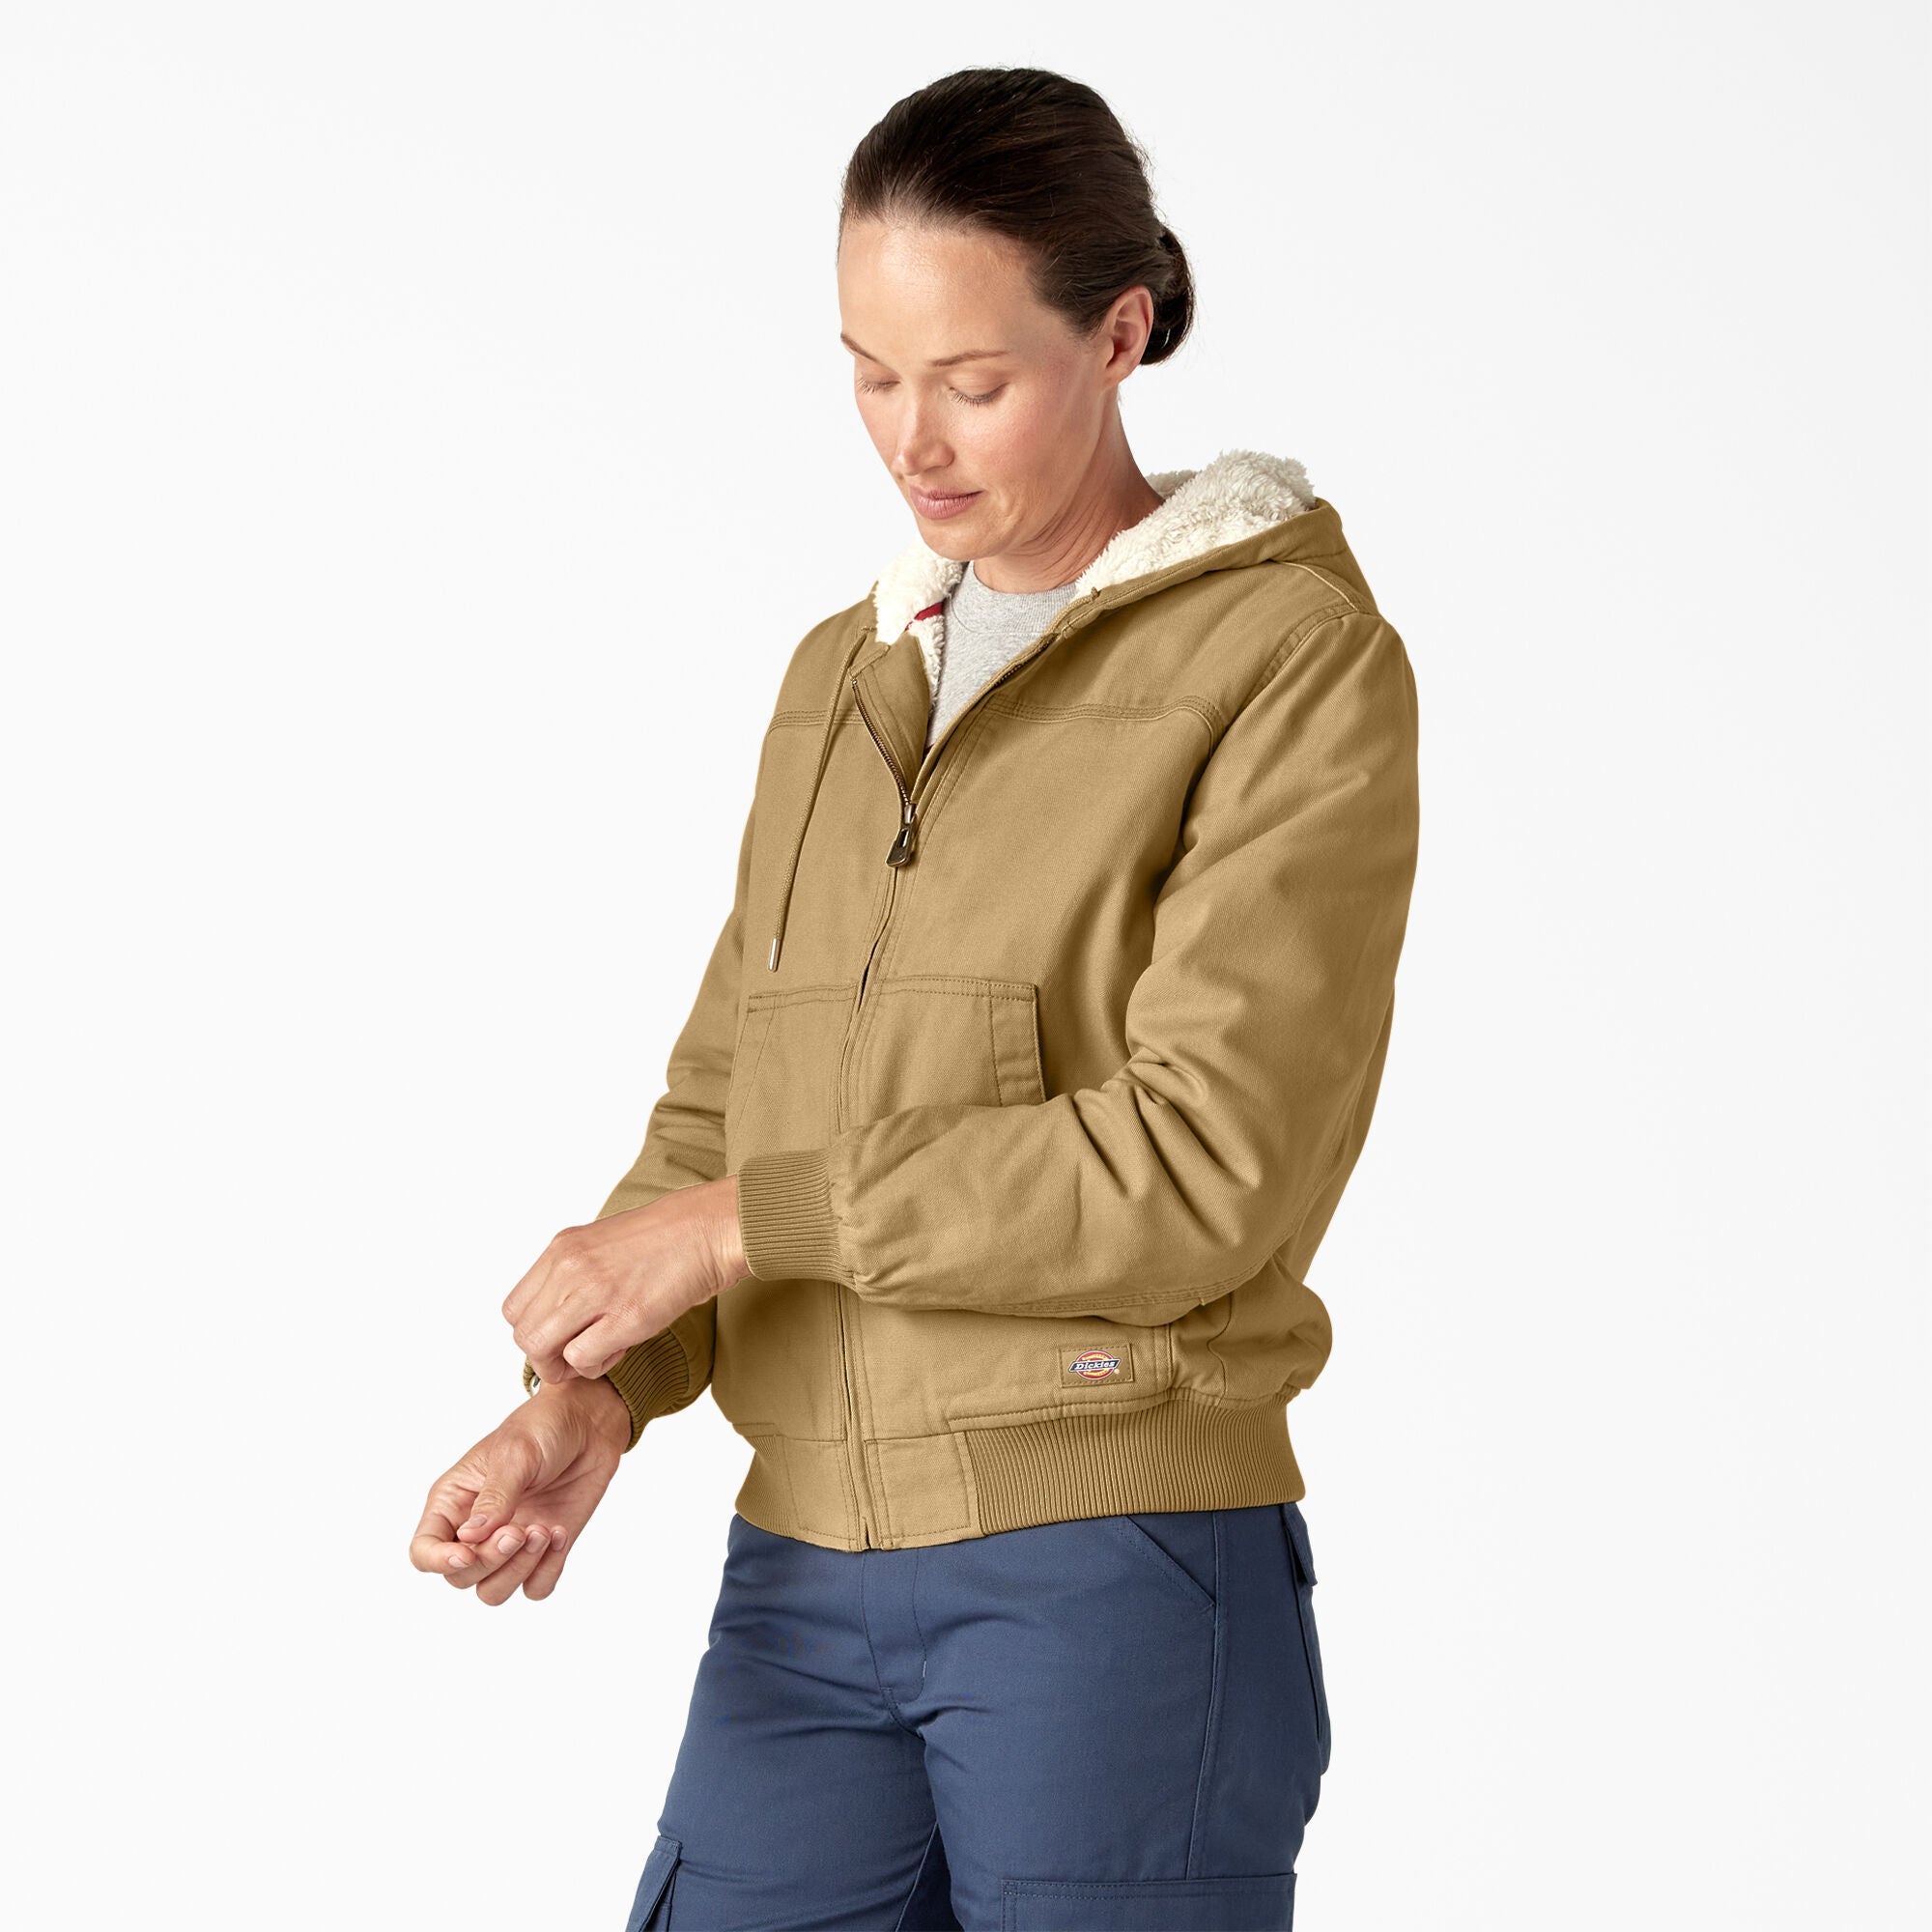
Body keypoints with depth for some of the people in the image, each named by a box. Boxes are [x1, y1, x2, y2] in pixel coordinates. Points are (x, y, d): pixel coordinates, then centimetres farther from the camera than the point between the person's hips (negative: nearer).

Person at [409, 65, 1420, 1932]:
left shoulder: (1301, 659, -6)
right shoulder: (845, 679, 15)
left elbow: (1208, 1165, -15)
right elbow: (725, 1105, 15)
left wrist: (748, 1219, -12)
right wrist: (583, 1403, -3)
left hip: (1117, 1574, -5)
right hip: (806, 1587, 6)